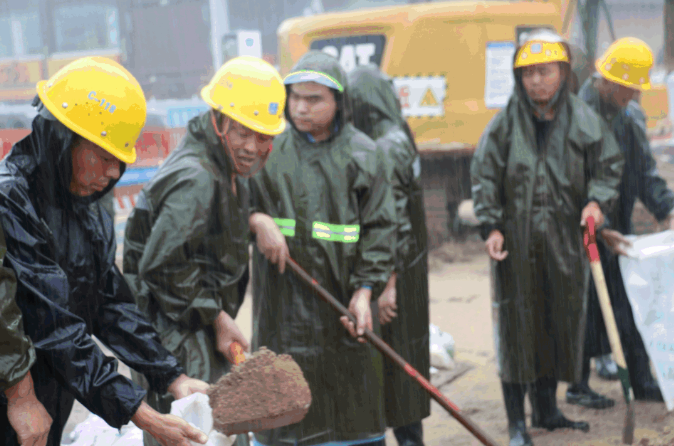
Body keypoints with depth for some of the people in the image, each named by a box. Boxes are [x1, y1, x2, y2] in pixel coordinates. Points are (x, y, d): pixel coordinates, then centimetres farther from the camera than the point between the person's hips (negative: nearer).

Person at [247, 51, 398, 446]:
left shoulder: (361, 154, 1)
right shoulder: (269, 149, 2)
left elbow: (380, 228, 0)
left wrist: (365, 291, -9)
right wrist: (257, 221, -12)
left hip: (342, 299, 0)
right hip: (283, 300, 0)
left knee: (354, 396, 9)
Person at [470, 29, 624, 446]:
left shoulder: (584, 121, 1)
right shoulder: (506, 122, -3)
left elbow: (608, 166, 7)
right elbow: (484, 176, 0)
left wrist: (597, 201, -12)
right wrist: (491, 226, -7)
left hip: (565, 239, 2)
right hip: (516, 239, -2)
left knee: (562, 320, 11)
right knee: (518, 324, 1)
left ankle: (546, 407, 29)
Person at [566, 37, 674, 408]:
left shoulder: (632, 116, 7)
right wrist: (600, 230, -22)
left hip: (617, 228, 7)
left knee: (633, 304, 10)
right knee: (585, 307, 1)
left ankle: (642, 382, 20)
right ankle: (577, 386, 15)